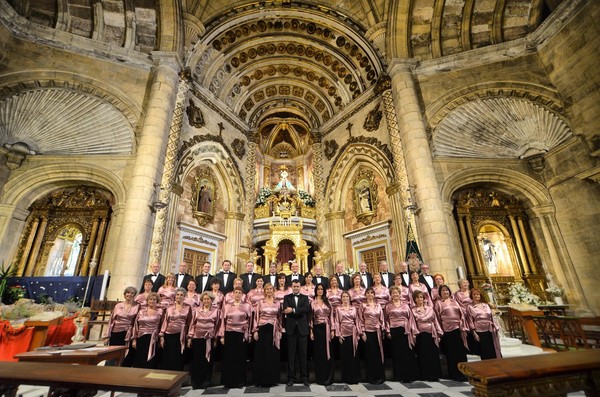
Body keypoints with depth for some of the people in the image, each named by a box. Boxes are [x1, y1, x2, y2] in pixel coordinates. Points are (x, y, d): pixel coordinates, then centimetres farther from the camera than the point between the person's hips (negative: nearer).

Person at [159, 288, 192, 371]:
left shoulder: (188, 307, 1)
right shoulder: (169, 307, 6)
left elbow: (189, 323, 1)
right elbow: (165, 322, 7)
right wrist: (161, 336, 1)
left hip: (180, 336, -2)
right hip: (168, 335, 2)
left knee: (178, 360, 4)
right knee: (166, 359, 7)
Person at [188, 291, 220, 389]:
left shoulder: (216, 311, 0)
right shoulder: (196, 310, 2)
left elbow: (218, 325, 2)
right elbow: (192, 324, 4)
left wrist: (216, 337, -1)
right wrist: (190, 337, 0)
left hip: (210, 339, 0)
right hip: (197, 338, 0)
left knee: (207, 361, 8)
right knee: (196, 361, 5)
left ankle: (205, 382, 23)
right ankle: (195, 383, 20)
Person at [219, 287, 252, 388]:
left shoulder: (247, 306, 1)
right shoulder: (227, 306, 4)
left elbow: (250, 321, 3)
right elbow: (223, 321, 4)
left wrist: (248, 334, -2)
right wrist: (222, 336, 0)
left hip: (241, 334, -1)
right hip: (229, 334, 1)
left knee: (240, 357, 6)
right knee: (228, 357, 5)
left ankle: (239, 381, 20)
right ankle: (229, 381, 20)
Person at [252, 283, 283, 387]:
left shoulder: (277, 303, 6)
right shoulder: (260, 302, 1)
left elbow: (280, 318, 9)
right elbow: (256, 317, -1)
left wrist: (280, 330, 4)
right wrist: (255, 330, -7)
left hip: (273, 330, 2)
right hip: (262, 329, -1)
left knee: (273, 354, 7)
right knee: (261, 353, 4)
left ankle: (272, 379, 20)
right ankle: (261, 379, 16)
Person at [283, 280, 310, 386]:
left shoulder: (305, 297, 7)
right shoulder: (287, 297, 6)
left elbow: (307, 309, -11)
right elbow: (286, 310, -11)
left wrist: (293, 310, -17)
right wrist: (300, 312, -17)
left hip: (302, 328, 0)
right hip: (291, 328, 0)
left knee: (303, 354, 8)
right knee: (291, 354, 7)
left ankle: (304, 377, 19)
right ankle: (291, 377, 18)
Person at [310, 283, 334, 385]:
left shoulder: (327, 302, 7)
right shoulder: (312, 303, 0)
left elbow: (331, 316, 6)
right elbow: (310, 317, -2)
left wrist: (332, 330, 0)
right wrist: (311, 331, -6)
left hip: (327, 329, 2)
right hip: (317, 329, -2)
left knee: (327, 353, 7)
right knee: (318, 353, 6)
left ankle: (328, 378, 20)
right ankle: (320, 378, 18)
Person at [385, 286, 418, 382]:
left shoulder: (405, 304, 9)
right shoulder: (388, 306, 6)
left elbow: (410, 317, 7)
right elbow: (386, 320, 3)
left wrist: (413, 332, 1)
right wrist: (388, 331, -6)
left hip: (405, 330, 1)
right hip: (394, 331, -1)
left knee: (408, 353, 2)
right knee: (397, 353, 5)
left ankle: (409, 375, 15)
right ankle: (399, 376, 16)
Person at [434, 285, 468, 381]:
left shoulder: (454, 301, 16)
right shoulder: (438, 303, 4)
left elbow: (462, 314, 12)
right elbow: (437, 317, 0)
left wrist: (464, 328, 2)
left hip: (458, 329, 4)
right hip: (448, 330, -4)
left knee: (461, 352, 6)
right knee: (452, 353, 1)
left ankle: (463, 373, 20)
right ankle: (455, 374, 11)